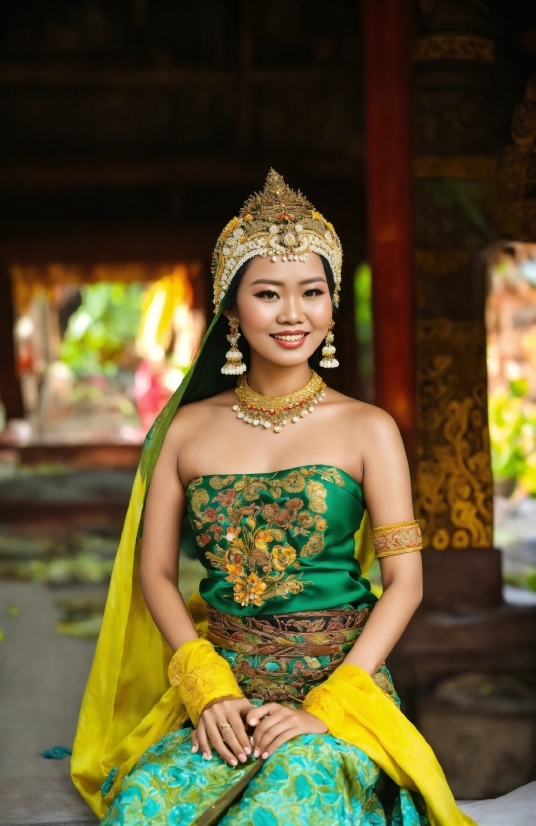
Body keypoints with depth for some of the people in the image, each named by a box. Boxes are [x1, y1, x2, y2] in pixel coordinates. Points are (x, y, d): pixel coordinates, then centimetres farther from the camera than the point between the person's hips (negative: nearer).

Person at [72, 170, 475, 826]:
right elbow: (154, 571, 7)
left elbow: (405, 581, -3)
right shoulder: (187, 429, 7)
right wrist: (207, 689, -8)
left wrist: (324, 706, -13)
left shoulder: (368, 429, 0)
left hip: (340, 684, -2)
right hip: (218, 682, 2)